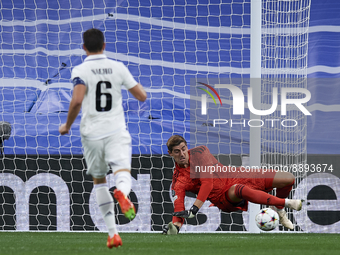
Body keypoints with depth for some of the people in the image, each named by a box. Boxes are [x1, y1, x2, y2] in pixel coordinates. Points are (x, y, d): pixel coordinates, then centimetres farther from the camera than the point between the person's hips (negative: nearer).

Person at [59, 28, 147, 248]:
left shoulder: (81, 71, -5)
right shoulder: (118, 67, 3)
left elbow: (77, 100, -20)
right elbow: (142, 96, 5)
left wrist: (67, 125, -5)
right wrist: (136, 83, 28)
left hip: (92, 133, 0)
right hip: (116, 131, 0)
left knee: (99, 180, 15)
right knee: (123, 172, -11)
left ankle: (113, 233, 13)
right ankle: (122, 192, -51)